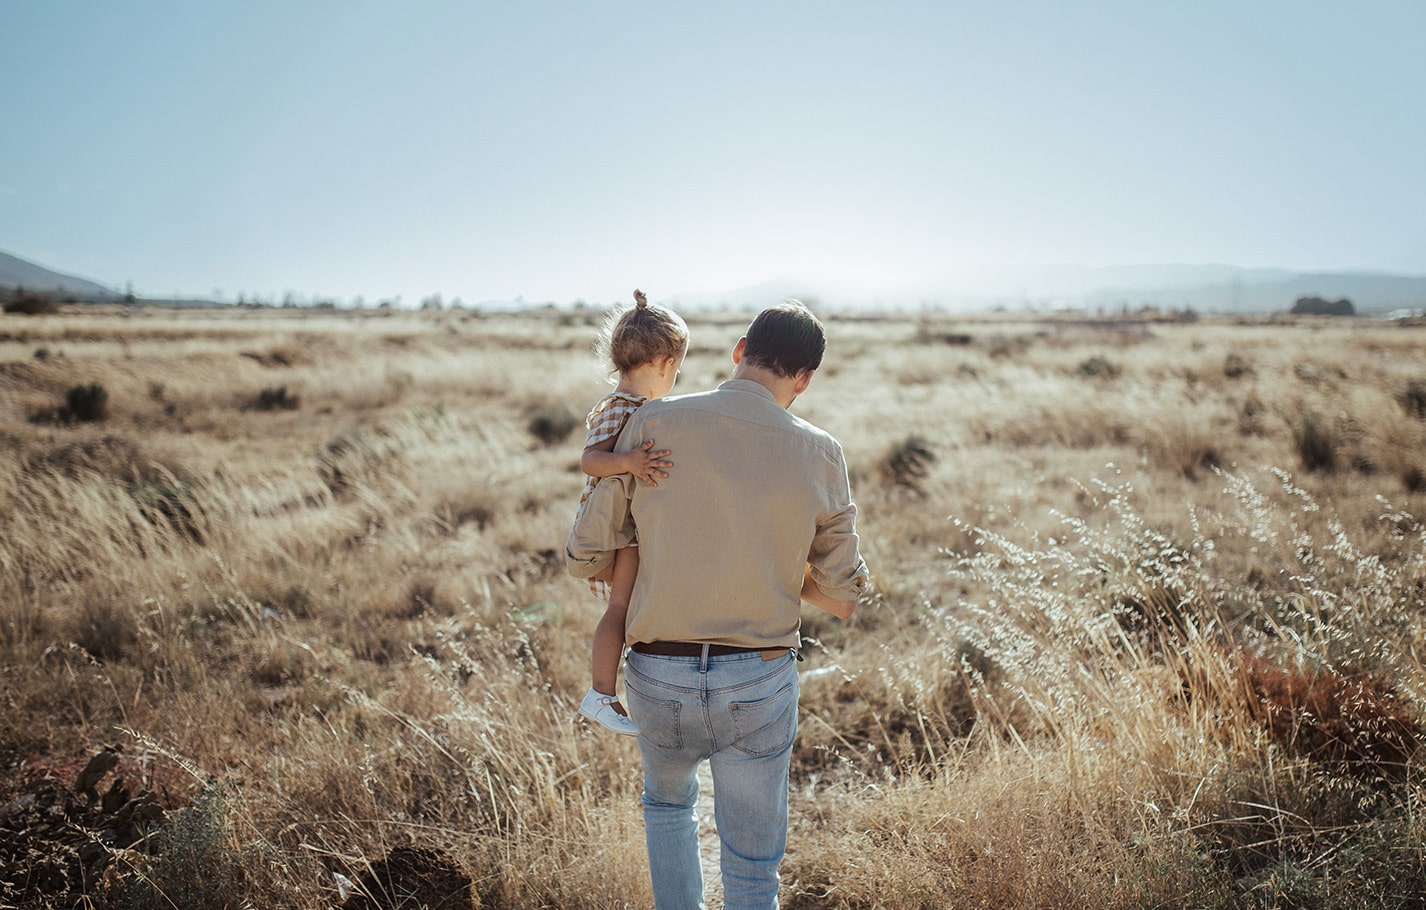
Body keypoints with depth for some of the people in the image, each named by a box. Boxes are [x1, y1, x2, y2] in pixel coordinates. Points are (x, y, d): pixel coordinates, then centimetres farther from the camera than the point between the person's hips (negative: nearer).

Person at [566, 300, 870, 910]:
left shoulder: (652, 425, -8)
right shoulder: (819, 455, -6)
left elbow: (584, 559, -2)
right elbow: (842, 598, 2)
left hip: (658, 678, 1)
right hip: (759, 683, 0)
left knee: (667, 801, 33)